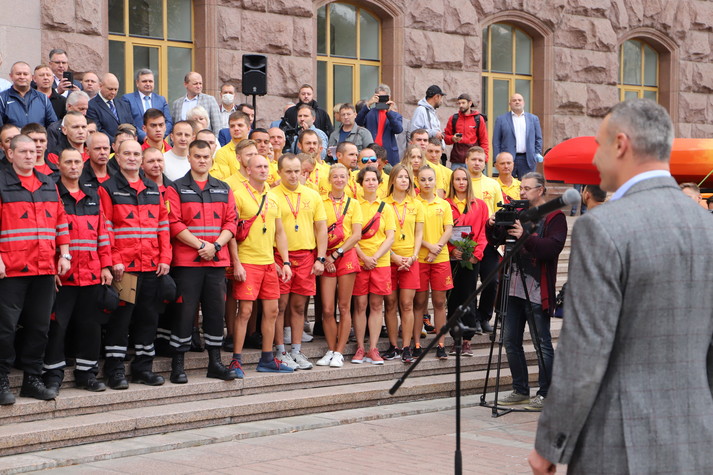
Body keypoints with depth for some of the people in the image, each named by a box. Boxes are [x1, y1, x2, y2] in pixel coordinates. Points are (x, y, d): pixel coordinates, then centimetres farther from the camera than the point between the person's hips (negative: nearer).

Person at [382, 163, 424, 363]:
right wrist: (394, 256, -10)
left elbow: (419, 233, 10)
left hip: (409, 260, 1)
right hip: (389, 258, -1)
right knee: (390, 303, 0)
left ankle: (406, 347, 0)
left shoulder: (416, 204, 10)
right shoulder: (383, 203, 2)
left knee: (407, 304, -3)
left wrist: (413, 256, -4)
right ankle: (393, 346, 9)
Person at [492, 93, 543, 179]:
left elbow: (538, 138, 16)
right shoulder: (501, 120, 6)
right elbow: (496, 141, 4)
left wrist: (538, 153, 3)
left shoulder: (533, 119, 13)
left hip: (527, 160, 2)